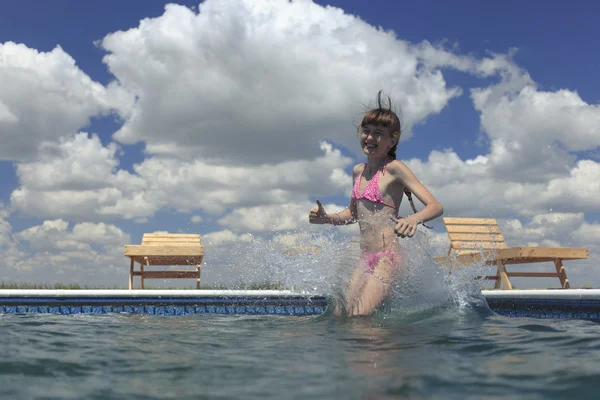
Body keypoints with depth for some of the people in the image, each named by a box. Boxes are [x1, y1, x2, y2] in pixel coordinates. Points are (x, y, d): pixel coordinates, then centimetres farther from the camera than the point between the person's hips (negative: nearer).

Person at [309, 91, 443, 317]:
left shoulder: (394, 169, -8)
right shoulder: (358, 171, 14)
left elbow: (436, 207, -15)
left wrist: (413, 219, -36)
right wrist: (326, 218, 9)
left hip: (388, 258, -8)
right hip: (365, 259, 8)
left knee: (359, 318, -18)